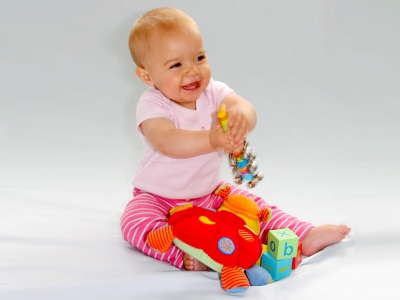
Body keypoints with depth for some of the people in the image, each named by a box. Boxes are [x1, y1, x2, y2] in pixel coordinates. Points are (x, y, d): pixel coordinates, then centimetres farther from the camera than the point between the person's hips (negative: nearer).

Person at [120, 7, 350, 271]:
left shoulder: (213, 92, -9)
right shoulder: (152, 106, -22)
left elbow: (247, 110, -27)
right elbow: (167, 142, -41)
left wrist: (242, 114, -54)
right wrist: (211, 140, -59)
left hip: (210, 193, 4)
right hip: (158, 198, -4)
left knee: (253, 206, -4)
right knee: (135, 221, -31)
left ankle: (304, 237, 4)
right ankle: (186, 257, -41)